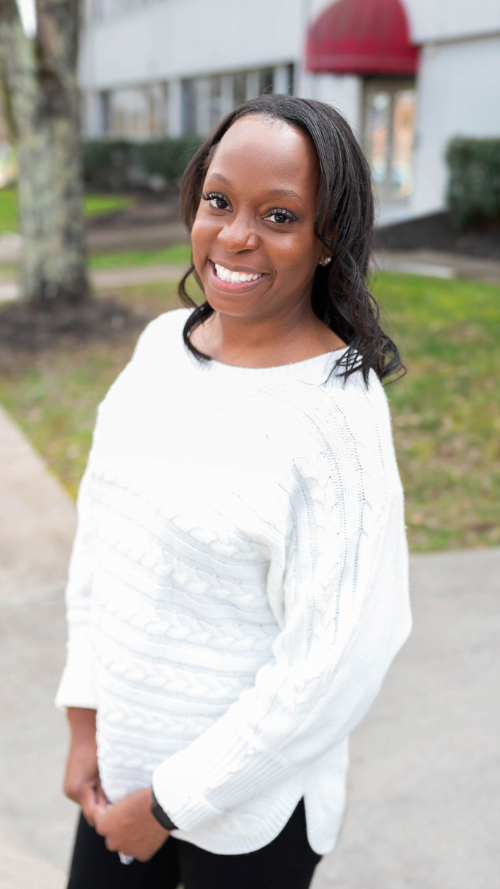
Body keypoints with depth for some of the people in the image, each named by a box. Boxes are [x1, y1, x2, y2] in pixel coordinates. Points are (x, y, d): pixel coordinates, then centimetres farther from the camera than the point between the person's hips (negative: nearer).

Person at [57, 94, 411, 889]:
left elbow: (336, 660, -21)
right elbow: (100, 532, 5)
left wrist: (171, 803, -13)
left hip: (247, 799, -5)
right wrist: (86, 722, 3)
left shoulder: (337, 408, -22)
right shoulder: (163, 342, -3)